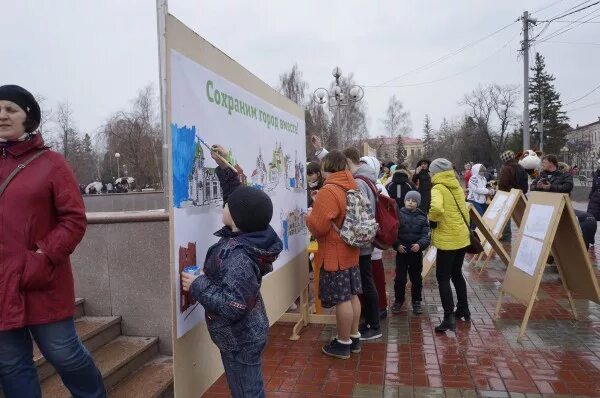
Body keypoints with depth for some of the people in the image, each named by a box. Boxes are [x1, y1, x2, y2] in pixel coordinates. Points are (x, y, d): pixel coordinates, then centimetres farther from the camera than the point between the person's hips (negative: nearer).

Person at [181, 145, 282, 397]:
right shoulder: (247, 235, -7)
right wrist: (223, 167, 6)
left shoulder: (237, 257, -33)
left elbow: (233, 305, -35)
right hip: (243, 336, 9)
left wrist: (197, 285, -25)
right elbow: (239, 198, 9)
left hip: (239, 341, -9)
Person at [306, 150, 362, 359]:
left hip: (334, 254, -9)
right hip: (351, 251, 9)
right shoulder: (351, 186, 8)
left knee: (341, 299, 2)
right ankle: (354, 338, 29)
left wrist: (310, 215, -3)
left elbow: (318, 226, -24)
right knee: (351, 295, 16)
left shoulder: (328, 191, -21)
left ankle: (343, 344, 15)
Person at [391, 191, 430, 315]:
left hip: (416, 253, 1)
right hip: (401, 252, -1)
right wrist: (397, 245, -18)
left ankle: (416, 302, 27)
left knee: (416, 278, 12)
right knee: (400, 278, 2)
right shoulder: (399, 215, -3)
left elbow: (425, 236, -3)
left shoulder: (422, 217, 0)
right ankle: (398, 301, 20)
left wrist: (419, 244, -22)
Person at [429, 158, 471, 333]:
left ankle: (449, 317, -3)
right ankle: (463, 309, 32)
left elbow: (436, 208, -33)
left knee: (443, 278, 0)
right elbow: (463, 210, 15)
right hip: (462, 237, 8)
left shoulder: (438, 189, -14)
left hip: (448, 240, -8)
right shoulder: (457, 187, 9)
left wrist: (432, 219, -13)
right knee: (456, 273, 22)